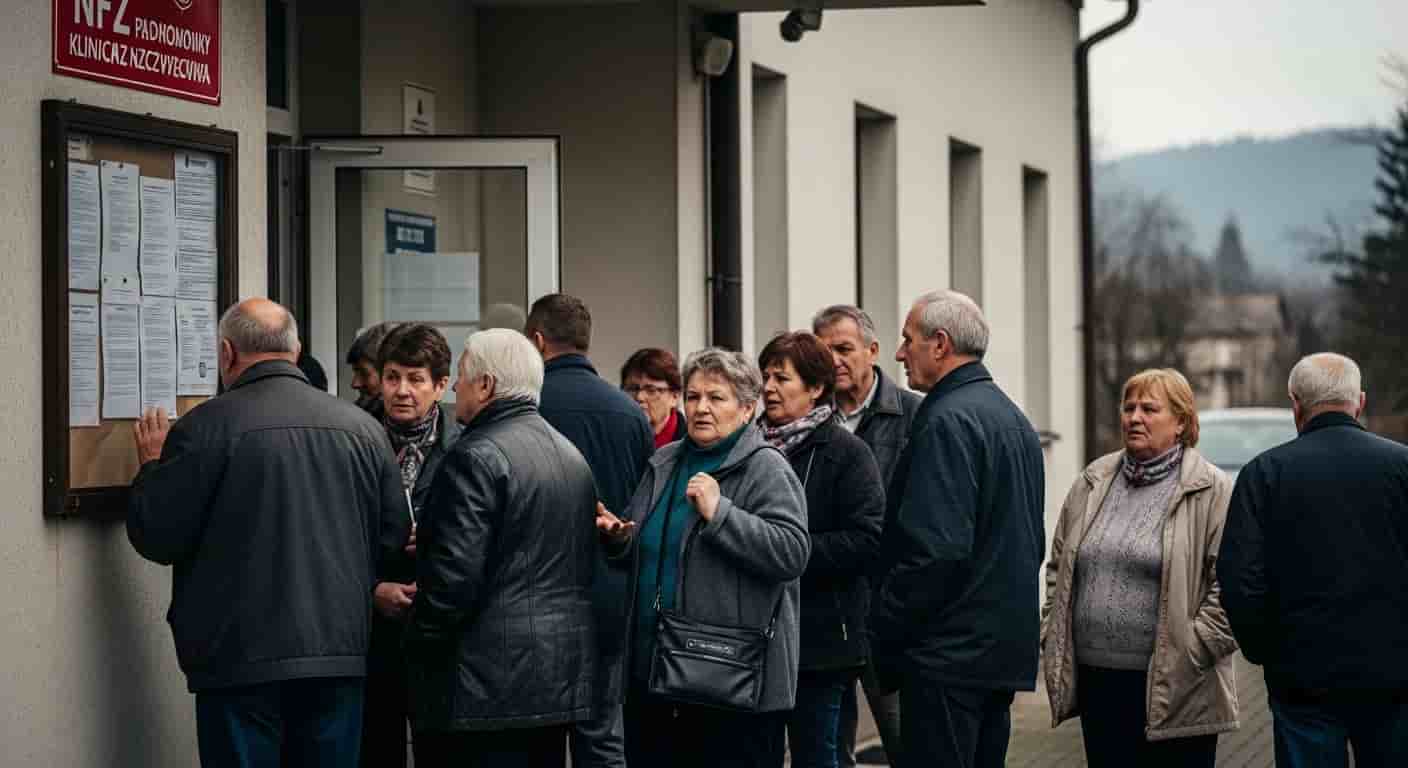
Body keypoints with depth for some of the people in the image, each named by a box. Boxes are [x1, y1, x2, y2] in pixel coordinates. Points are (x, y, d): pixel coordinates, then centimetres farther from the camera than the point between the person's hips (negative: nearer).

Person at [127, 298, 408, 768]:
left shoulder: (208, 426, -9)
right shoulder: (362, 428, 3)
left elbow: (157, 538, -6)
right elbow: (394, 536, 8)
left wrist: (152, 466, 11)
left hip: (241, 658, -4)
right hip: (340, 653, 4)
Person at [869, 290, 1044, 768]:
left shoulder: (949, 421, -15)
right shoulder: (1013, 419, 17)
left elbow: (936, 547, -22)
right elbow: (1031, 541, 22)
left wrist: (886, 633, -13)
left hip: (948, 654, -10)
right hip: (1005, 647, 10)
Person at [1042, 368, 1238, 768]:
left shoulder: (1213, 491, -5)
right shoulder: (1092, 484, 13)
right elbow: (1058, 567, 19)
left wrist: (1189, 652, -14)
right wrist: (1052, 639, 10)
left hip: (1172, 689, -5)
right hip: (1096, 681, 5)